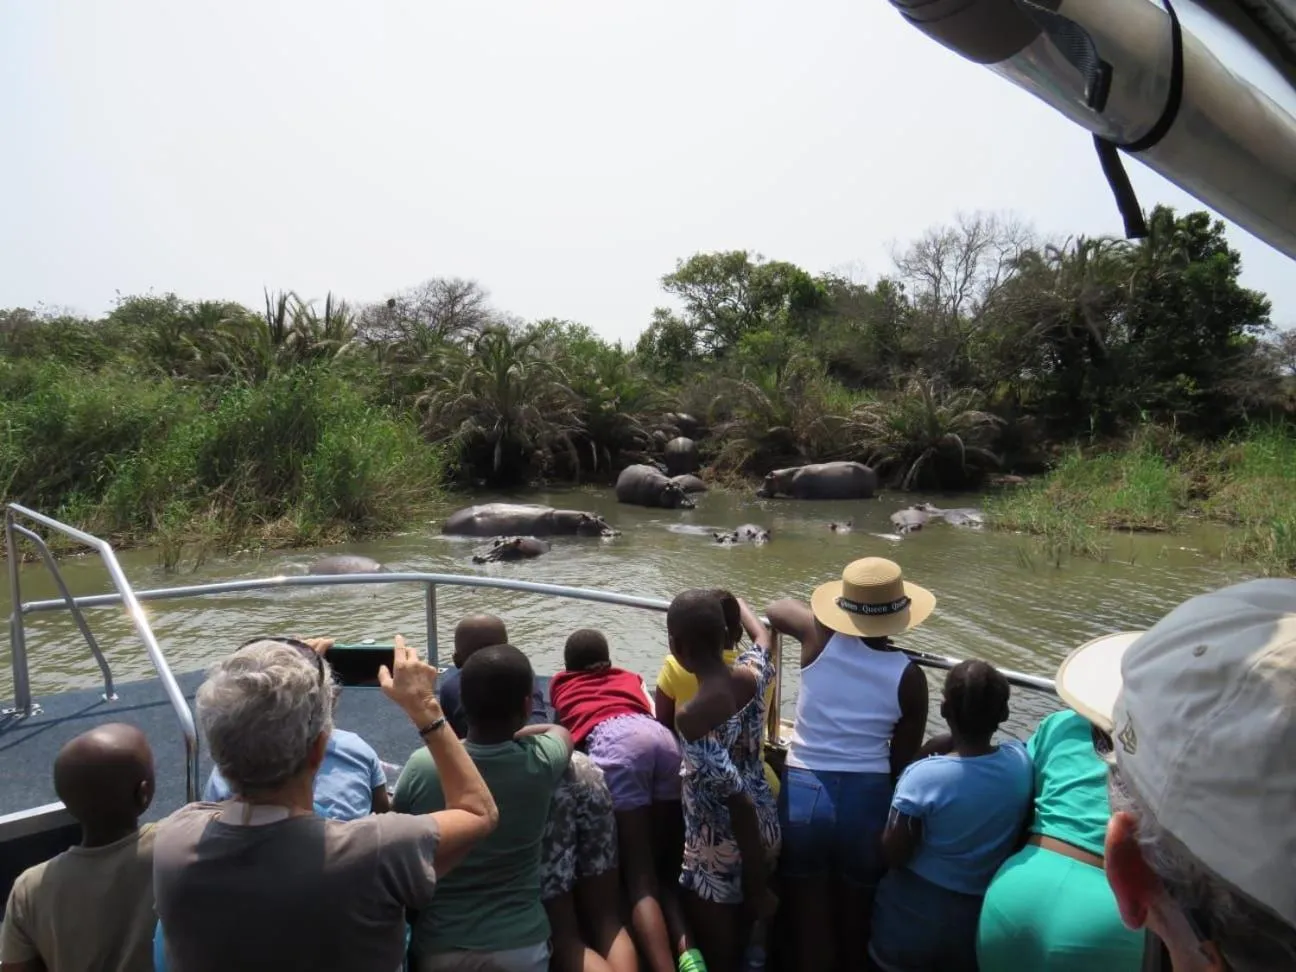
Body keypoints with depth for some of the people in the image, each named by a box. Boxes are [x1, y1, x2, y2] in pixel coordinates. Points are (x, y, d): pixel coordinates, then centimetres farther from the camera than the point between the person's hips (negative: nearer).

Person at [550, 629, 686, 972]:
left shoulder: (559, 683, 36)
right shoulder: (628, 677, 40)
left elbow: (563, 725, 47)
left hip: (614, 740, -3)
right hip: (663, 736, 3)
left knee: (638, 875, -4)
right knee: (660, 865, 10)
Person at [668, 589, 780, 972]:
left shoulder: (691, 717, -30)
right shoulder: (752, 673, -12)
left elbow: (739, 800, -28)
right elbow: (762, 637, 13)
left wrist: (756, 886, -16)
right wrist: (737, 604, 33)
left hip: (722, 851, -6)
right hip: (766, 827, 7)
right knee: (747, 941, 29)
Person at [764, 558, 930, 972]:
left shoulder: (819, 638, -6)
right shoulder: (909, 676, -7)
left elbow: (775, 608, 15)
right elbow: (902, 762, -3)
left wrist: (827, 613, 24)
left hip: (801, 793, 0)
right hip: (867, 799, 0)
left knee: (809, 921, 13)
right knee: (856, 921, 20)